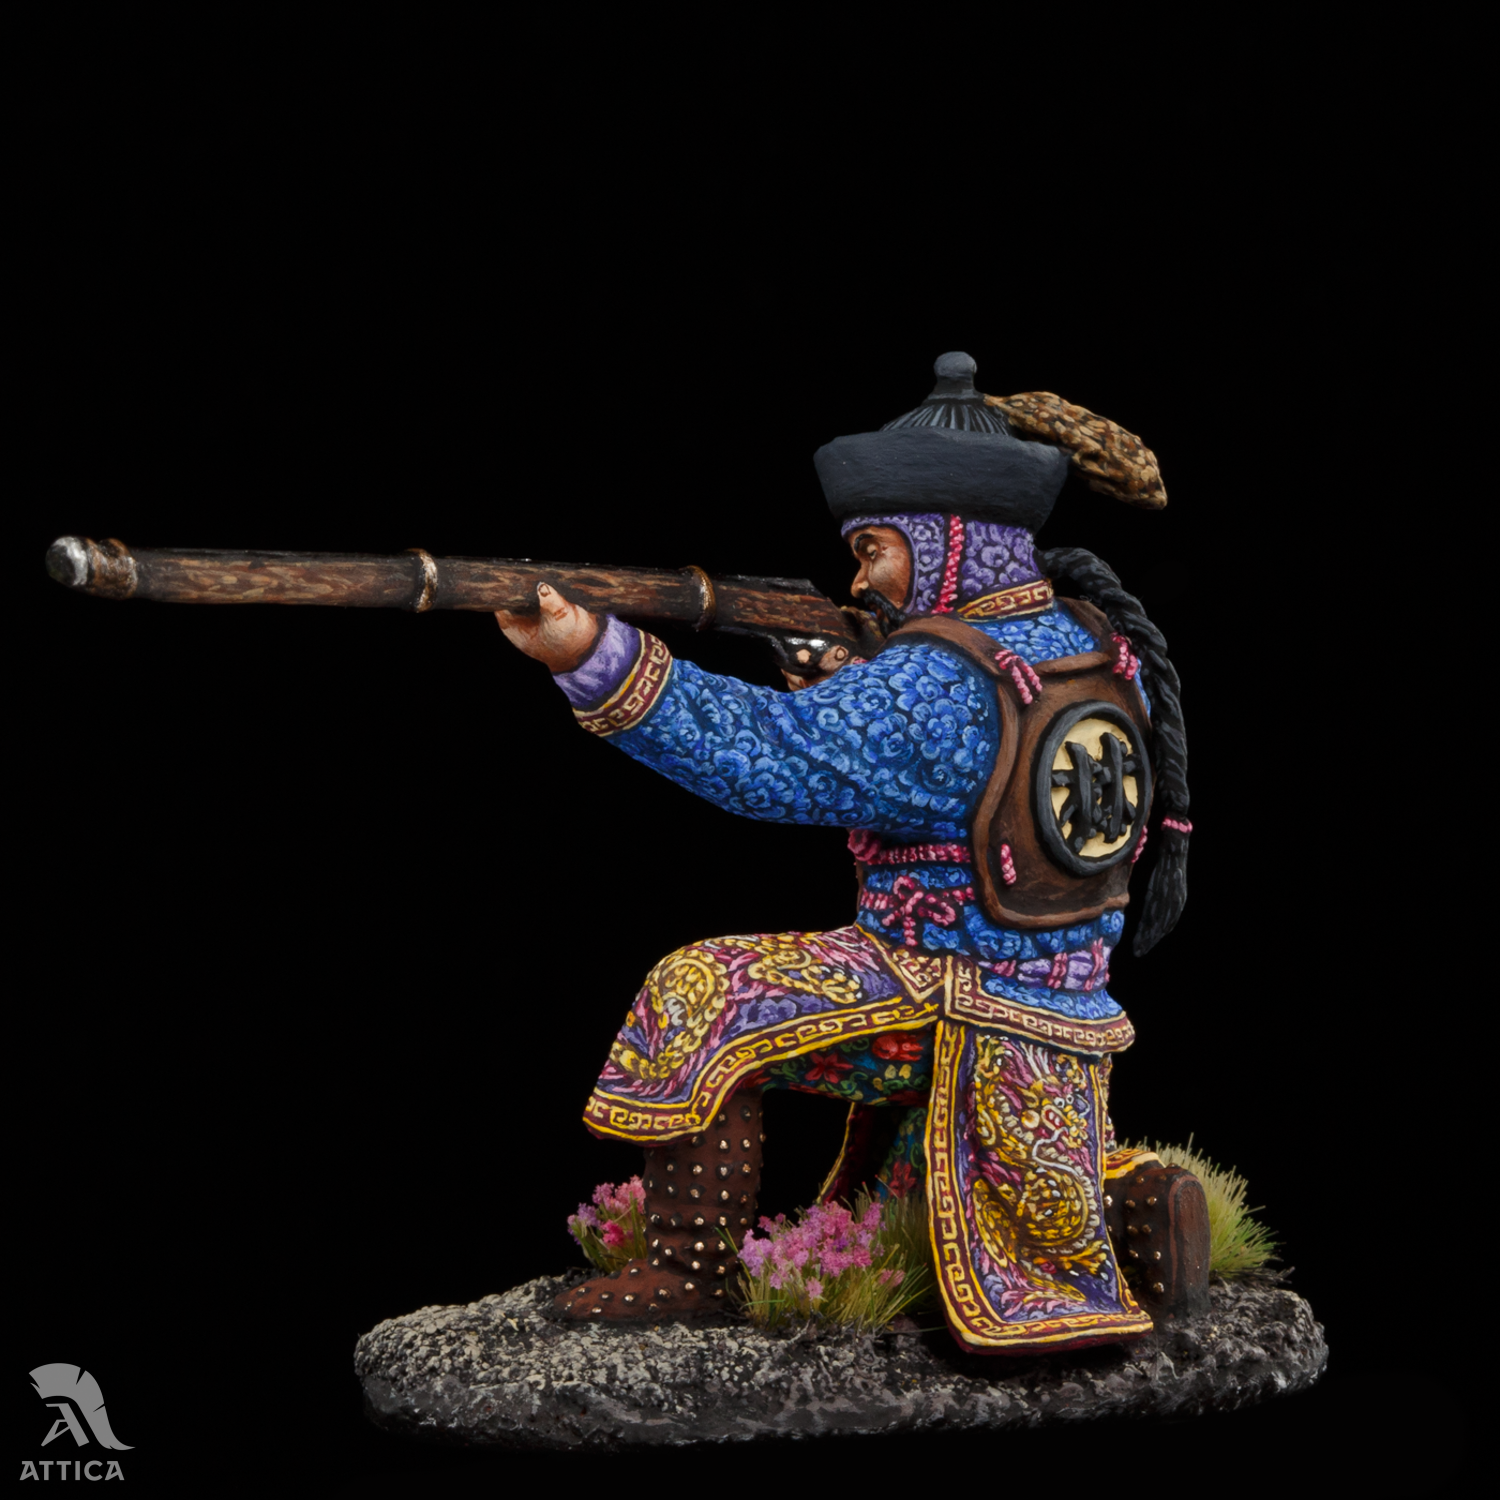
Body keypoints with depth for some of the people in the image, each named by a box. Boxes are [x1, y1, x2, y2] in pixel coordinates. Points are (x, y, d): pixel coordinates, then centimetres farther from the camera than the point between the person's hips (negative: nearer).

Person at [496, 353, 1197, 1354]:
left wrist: (595, 657, -40)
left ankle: (691, 1272, -4)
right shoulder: (1092, 645, 4)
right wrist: (847, 687, 2)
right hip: (1064, 1012, 9)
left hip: (949, 1018, -9)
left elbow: (765, 755, -31)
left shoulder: (933, 687, -23)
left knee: (702, 1002, -8)